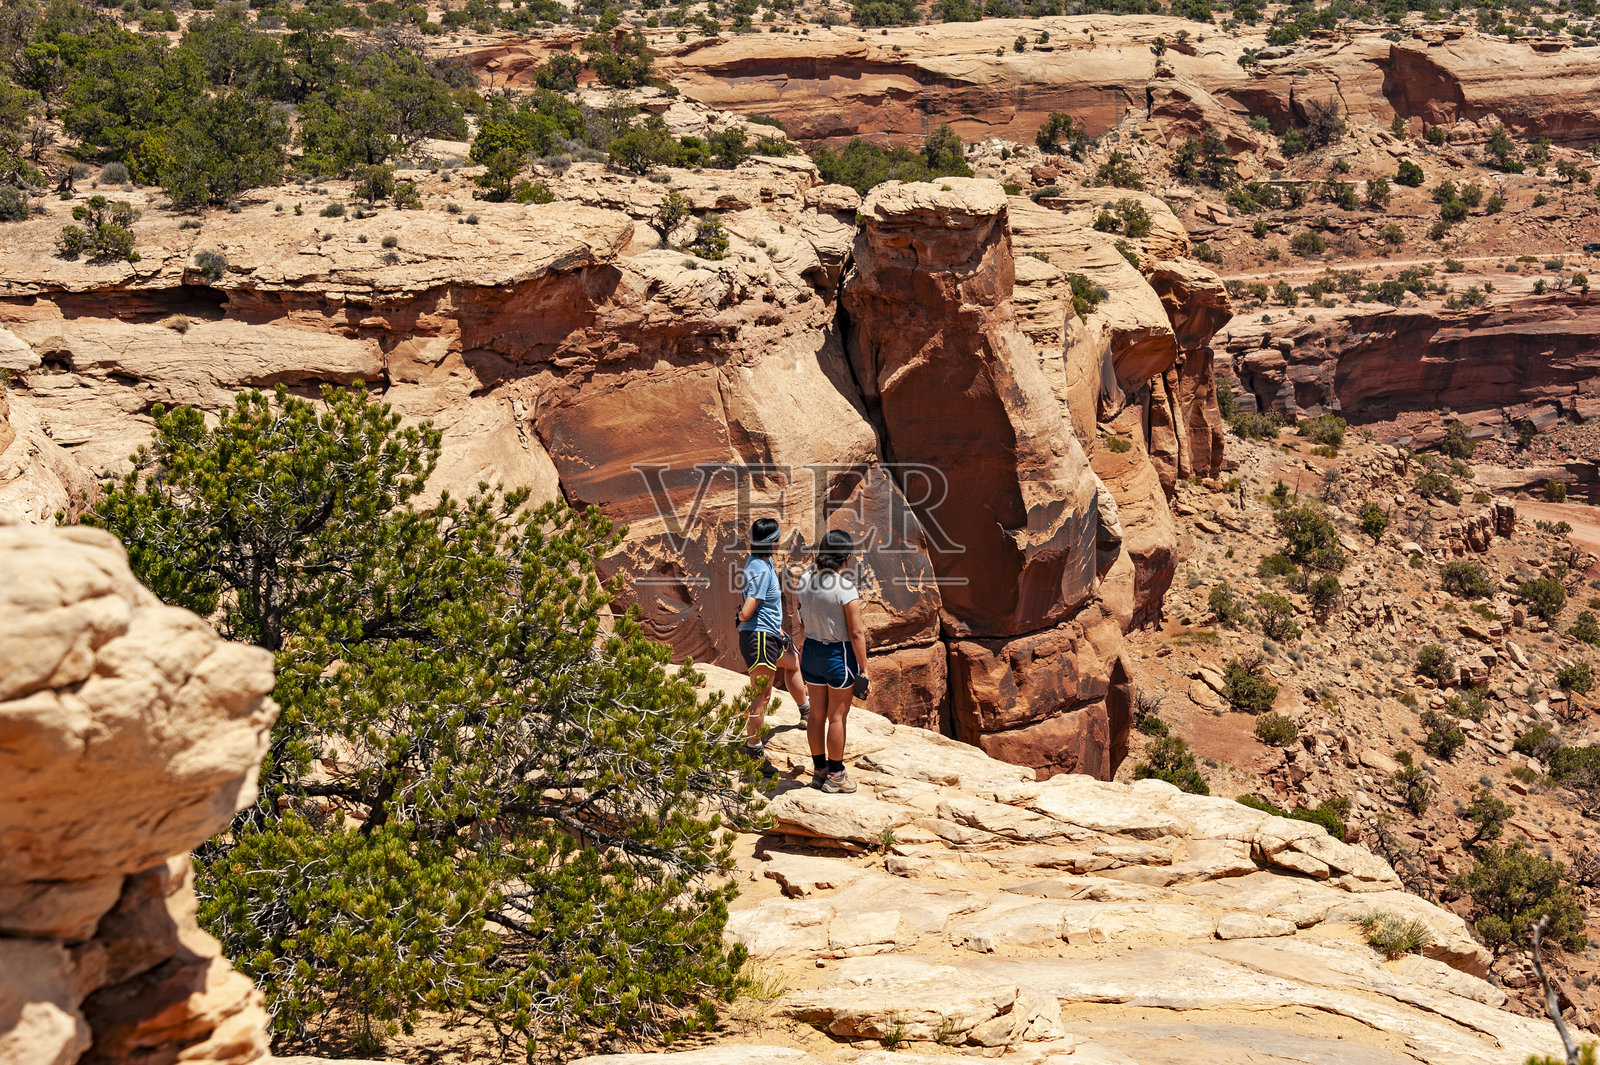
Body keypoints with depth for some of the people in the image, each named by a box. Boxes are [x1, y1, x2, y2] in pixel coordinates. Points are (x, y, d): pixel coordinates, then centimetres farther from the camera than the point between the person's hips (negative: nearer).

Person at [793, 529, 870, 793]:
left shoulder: (804, 581, -4)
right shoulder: (846, 589, -22)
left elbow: (801, 620, 8)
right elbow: (856, 633, -18)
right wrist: (863, 670, -12)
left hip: (811, 650, 6)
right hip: (840, 654, -6)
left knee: (818, 714, 15)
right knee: (837, 716, 6)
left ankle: (819, 769, 26)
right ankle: (835, 776, 14)